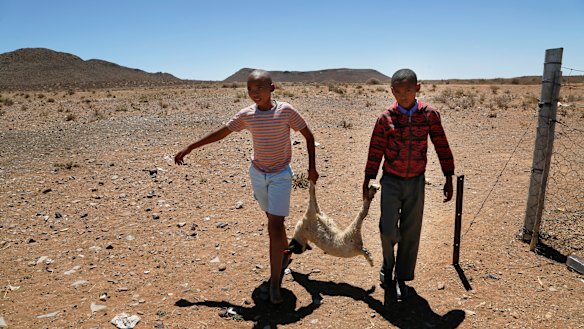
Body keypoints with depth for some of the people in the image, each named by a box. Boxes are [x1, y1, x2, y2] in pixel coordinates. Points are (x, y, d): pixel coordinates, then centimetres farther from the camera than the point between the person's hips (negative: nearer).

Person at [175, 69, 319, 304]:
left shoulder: (285, 111, -15)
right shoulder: (246, 115, -6)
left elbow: (308, 135, -5)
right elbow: (220, 133, 4)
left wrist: (312, 167, -6)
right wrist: (189, 148, 7)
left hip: (281, 175, -3)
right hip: (258, 173, 4)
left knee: (275, 226, -9)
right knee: (273, 220, 18)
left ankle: (274, 282, -1)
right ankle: (285, 255, 42)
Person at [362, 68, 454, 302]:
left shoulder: (429, 114, -4)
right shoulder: (385, 118, -7)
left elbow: (442, 147, 1)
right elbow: (375, 151, -2)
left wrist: (448, 178, 0)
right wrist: (367, 181, 2)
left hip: (416, 182, 1)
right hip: (391, 181, -1)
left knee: (411, 233, 9)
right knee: (388, 231, -4)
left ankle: (402, 278, 27)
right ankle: (388, 266, 28)